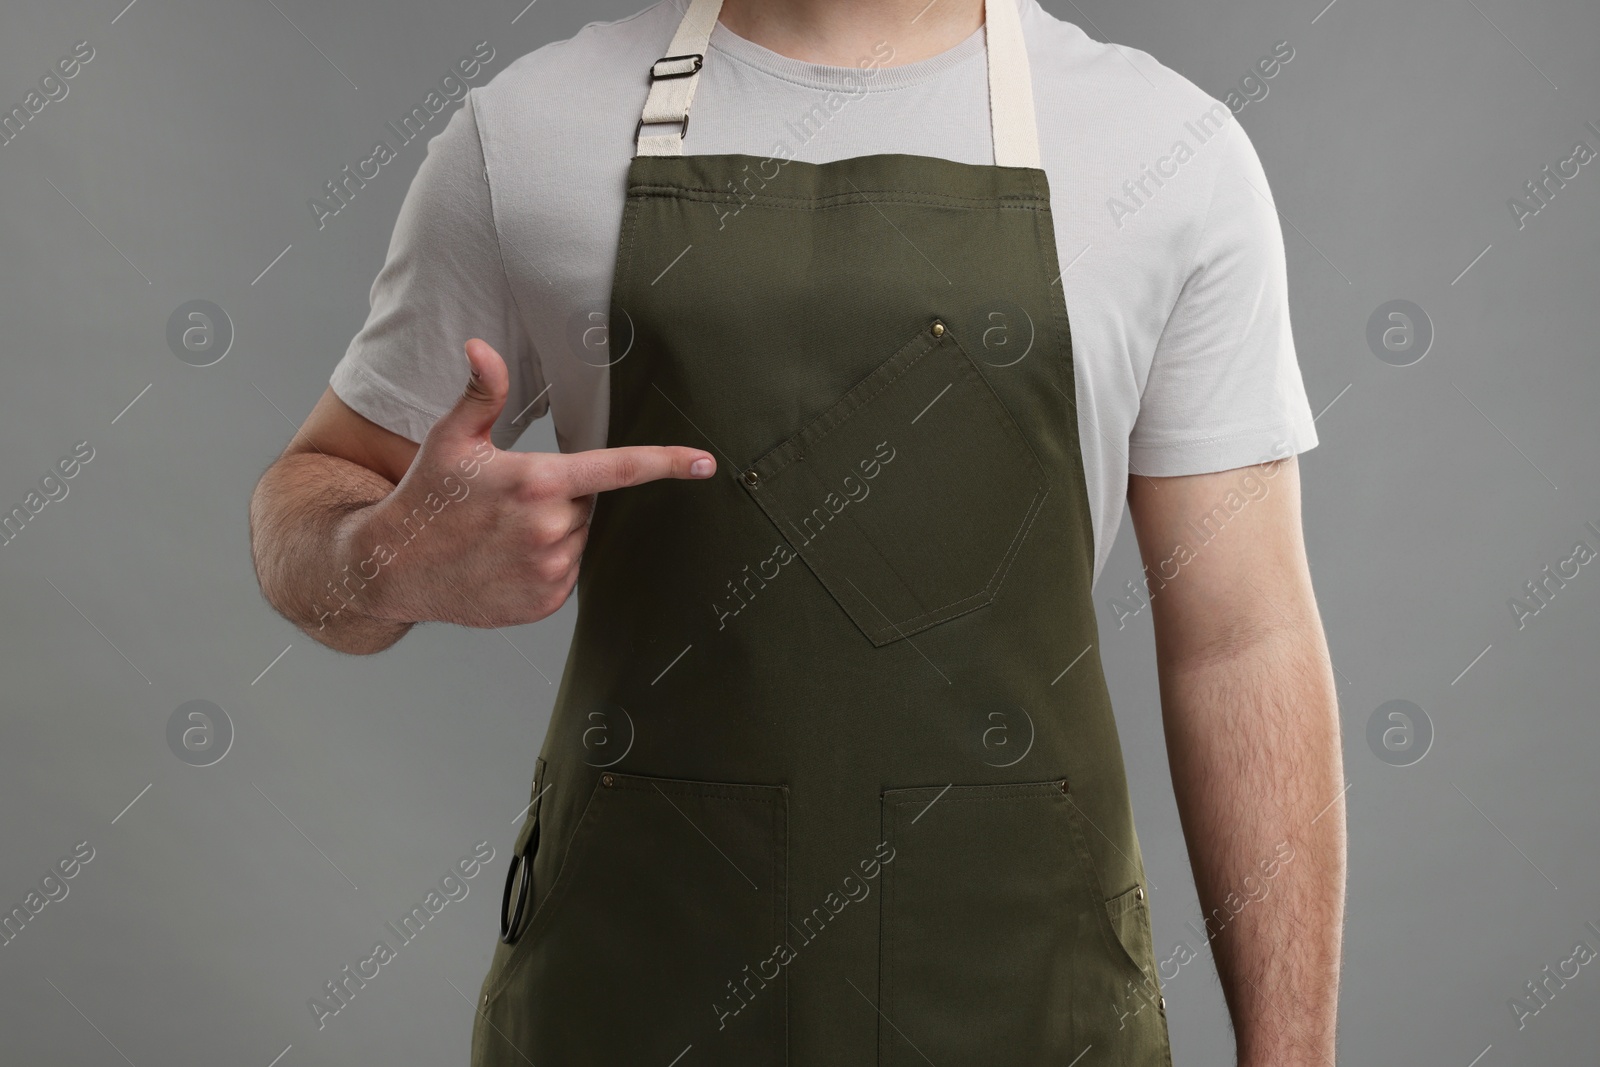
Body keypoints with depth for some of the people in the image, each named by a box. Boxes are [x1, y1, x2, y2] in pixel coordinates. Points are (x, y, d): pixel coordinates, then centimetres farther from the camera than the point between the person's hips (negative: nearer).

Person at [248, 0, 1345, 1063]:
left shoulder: (1174, 145, -3)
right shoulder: (522, 133, -1)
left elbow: (1245, 639, -3)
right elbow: (307, 498, 8)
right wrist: (390, 560, -17)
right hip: (632, 976, 1)